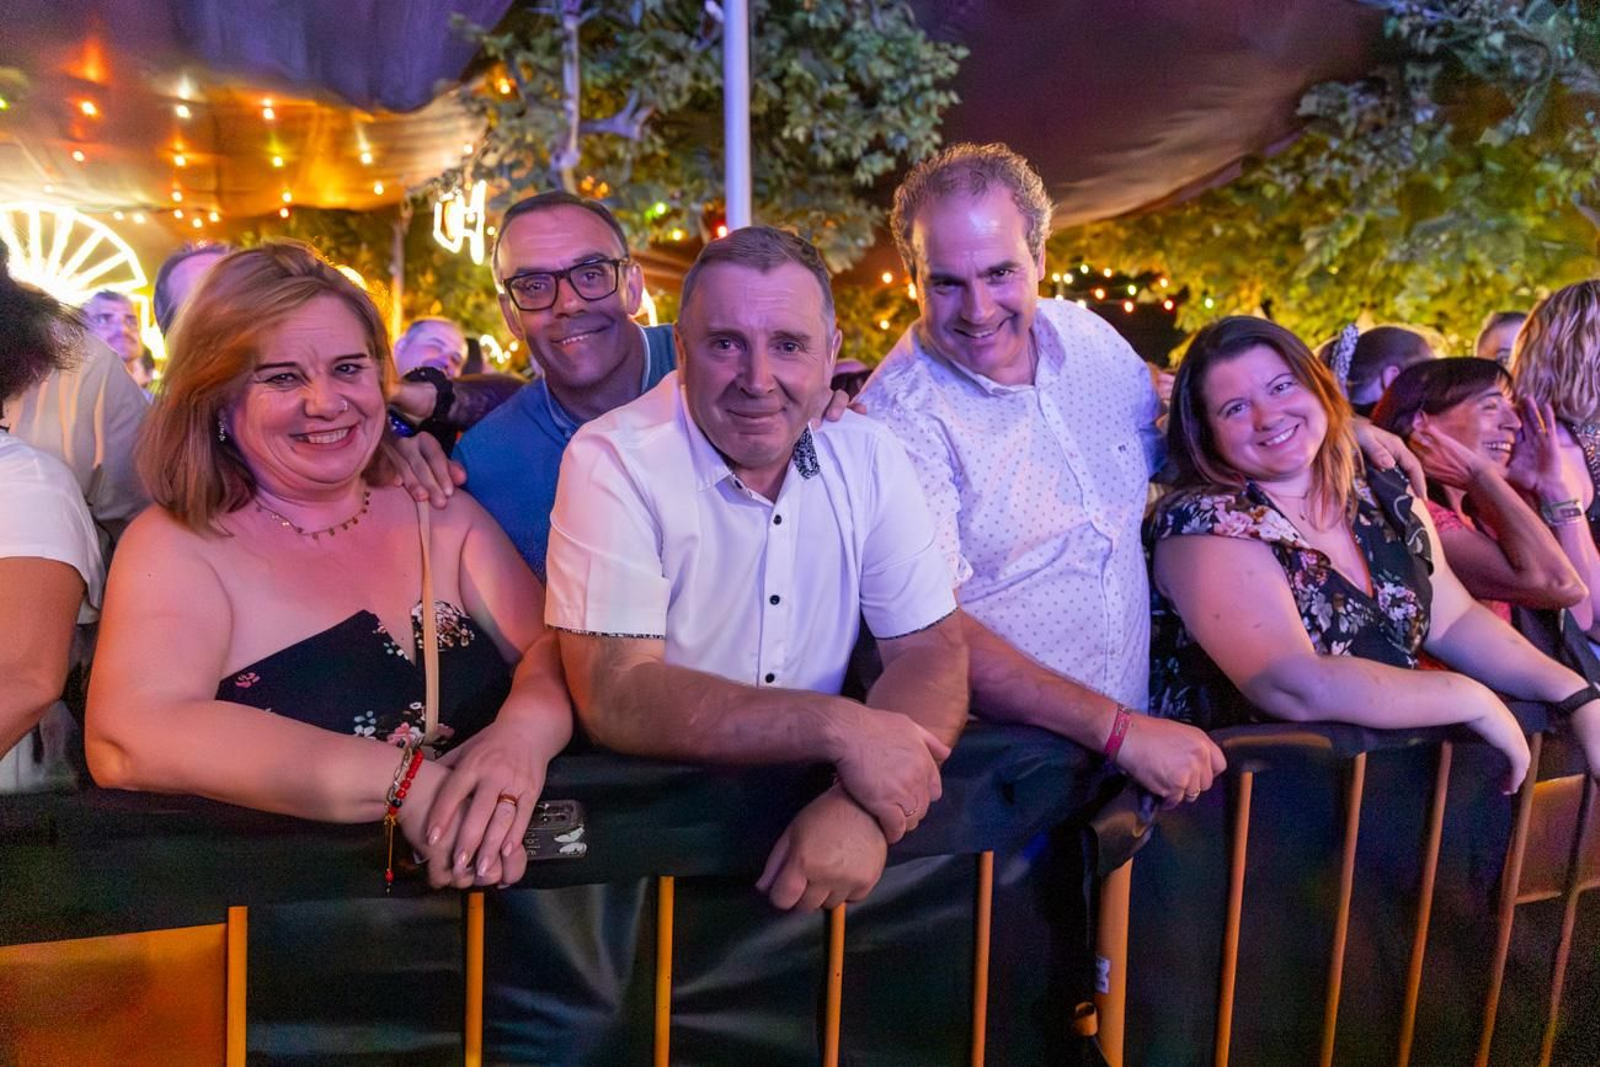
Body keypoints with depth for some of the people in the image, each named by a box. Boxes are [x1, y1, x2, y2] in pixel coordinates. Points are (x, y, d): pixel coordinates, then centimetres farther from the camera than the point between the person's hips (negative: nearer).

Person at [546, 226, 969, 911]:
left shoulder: (868, 457, -1)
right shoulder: (612, 462, -13)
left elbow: (932, 651, -4)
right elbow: (614, 698, -19)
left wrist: (861, 805, -22)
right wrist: (837, 727, -25)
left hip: (810, 804, 3)